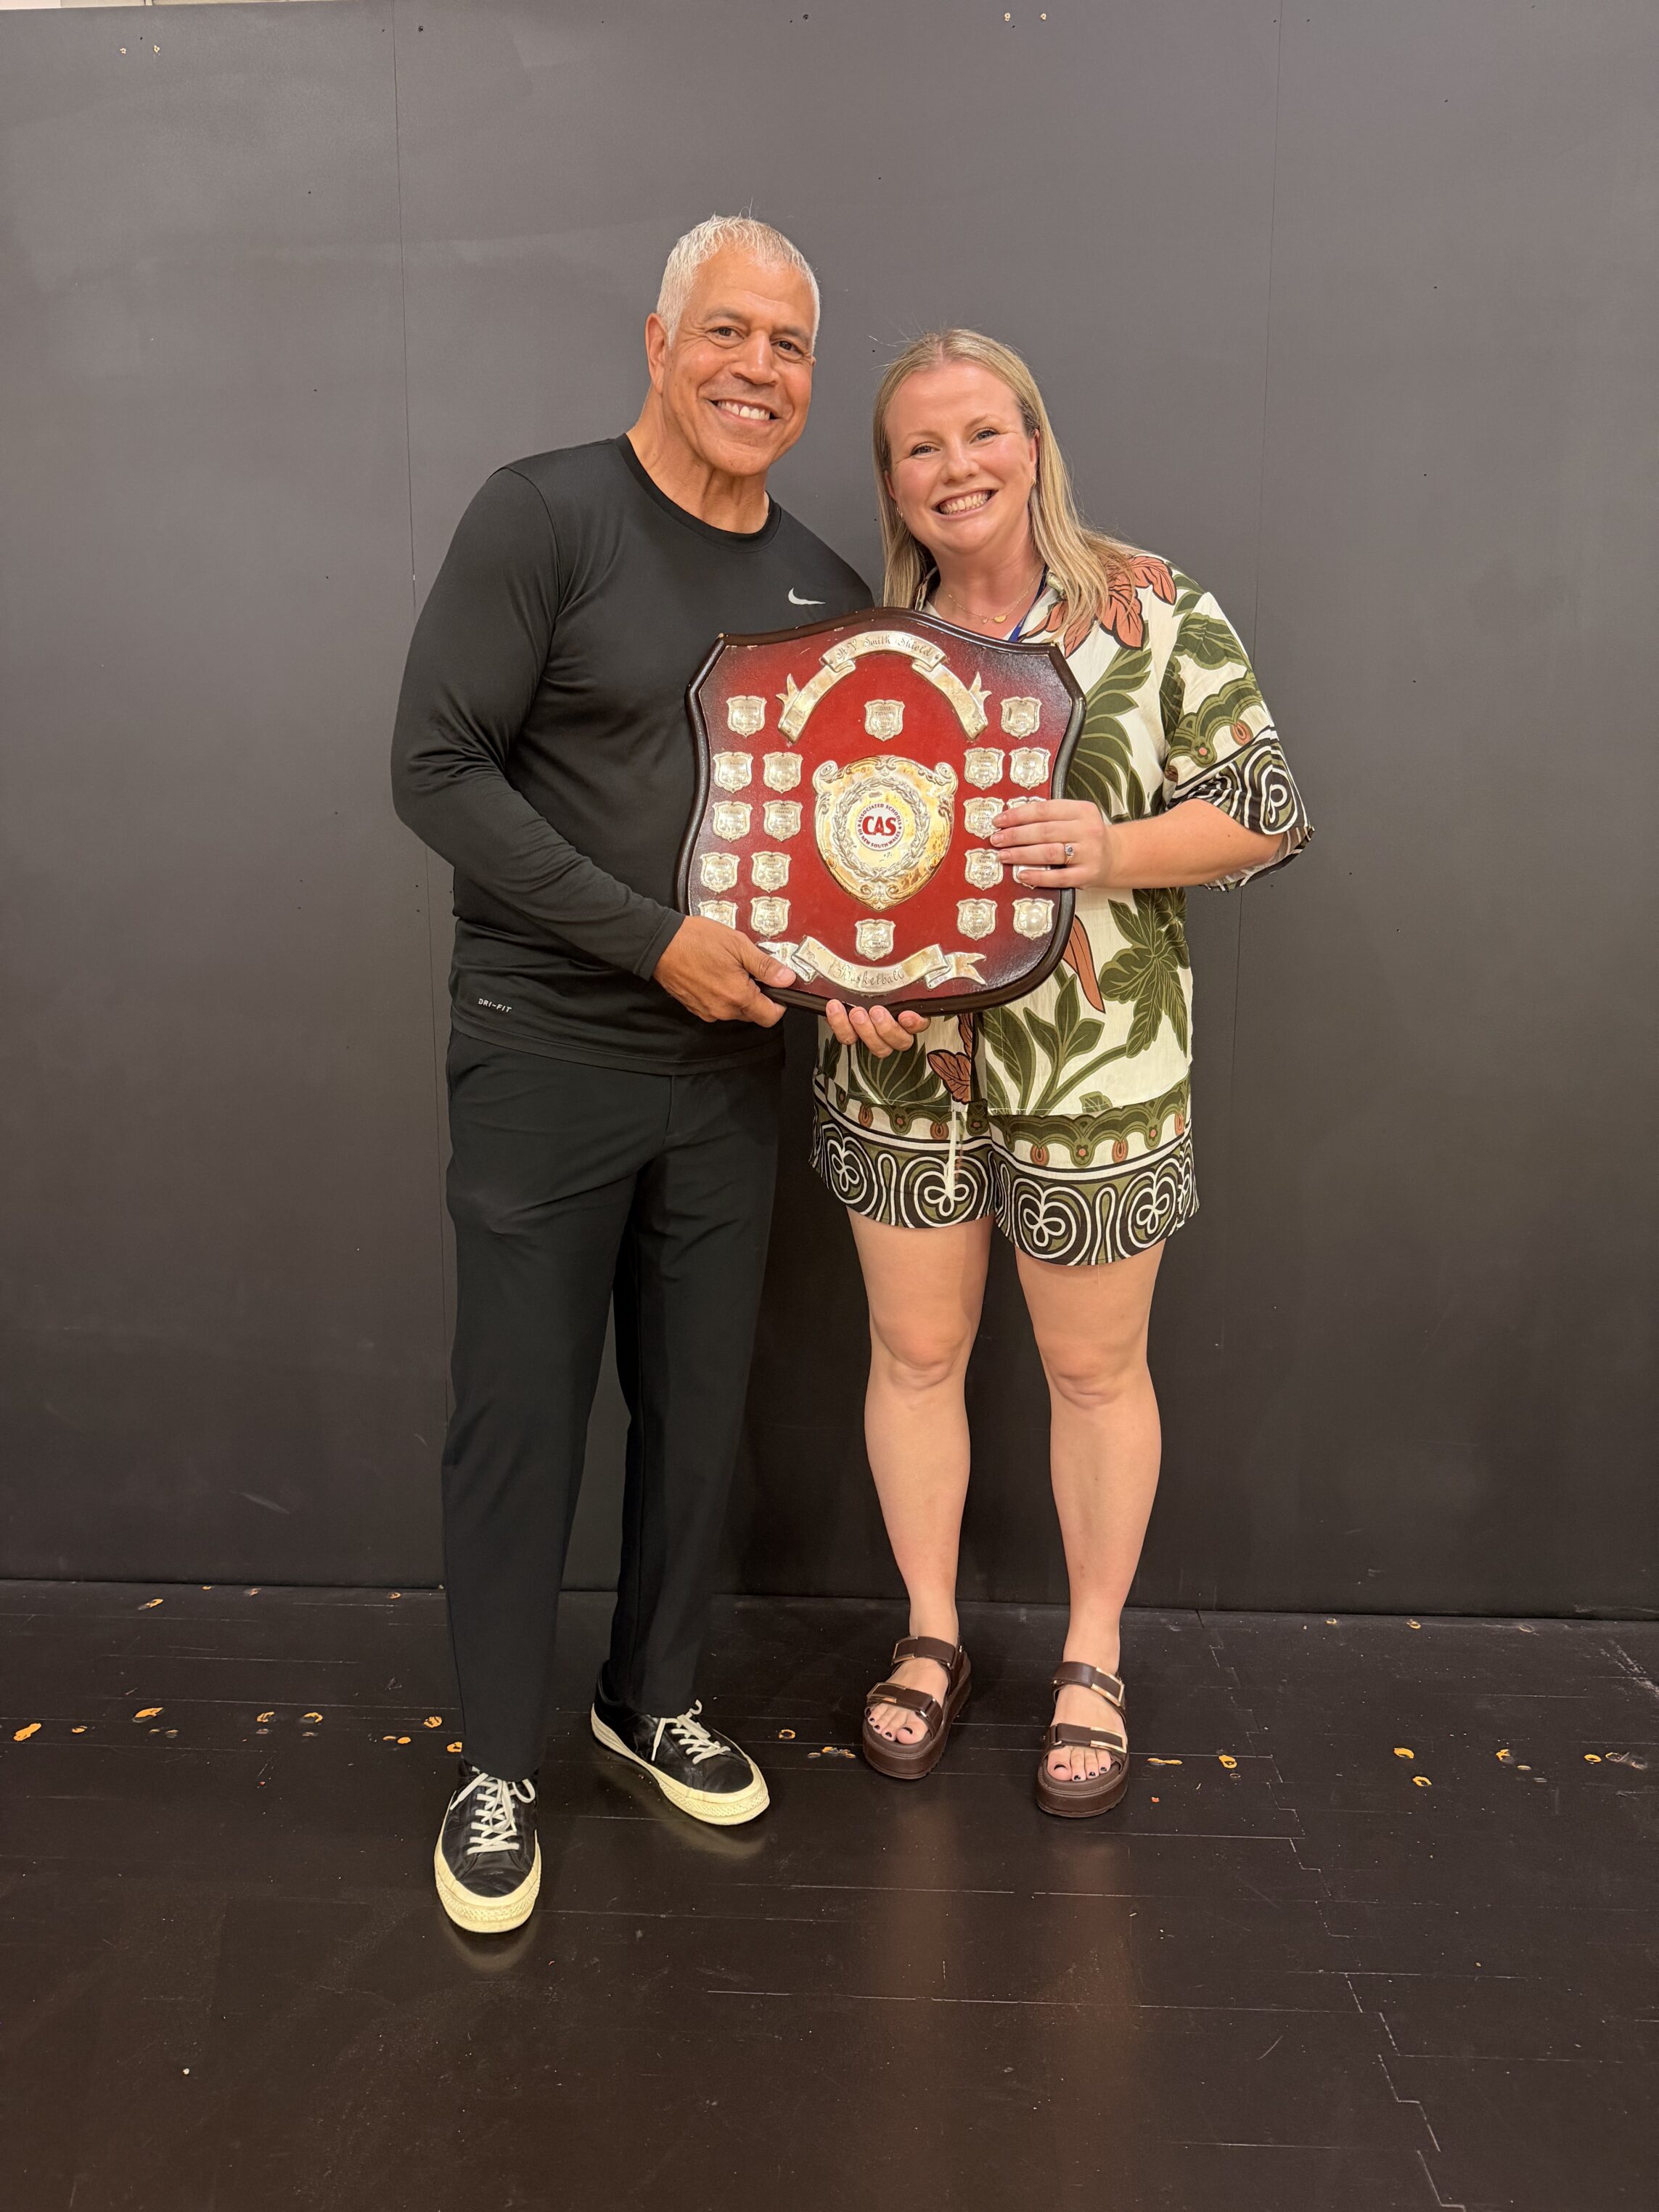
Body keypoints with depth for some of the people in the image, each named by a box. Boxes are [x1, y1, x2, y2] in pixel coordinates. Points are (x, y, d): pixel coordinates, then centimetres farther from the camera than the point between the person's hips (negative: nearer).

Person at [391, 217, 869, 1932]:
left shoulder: (825, 591, 10)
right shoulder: (544, 515, -8)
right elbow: (437, 769, -14)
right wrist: (655, 939, -17)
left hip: (727, 1066, 5)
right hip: (544, 1057, -5)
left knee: (700, 1405, 13)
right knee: (521, 1415, 3)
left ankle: (653, 1699, 35)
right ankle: (499, 1767, 23)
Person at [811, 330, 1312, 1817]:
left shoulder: (1153, 613, -4)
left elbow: (1266, 810, -5)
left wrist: (1115, 849, -23)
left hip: (1096, 1066, -2)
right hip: (902, 1064, 3)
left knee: (1096, 1367, 10)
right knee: (915, 1351, 12)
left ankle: (1094, 1661, 31)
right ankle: (931, 1640, 33)